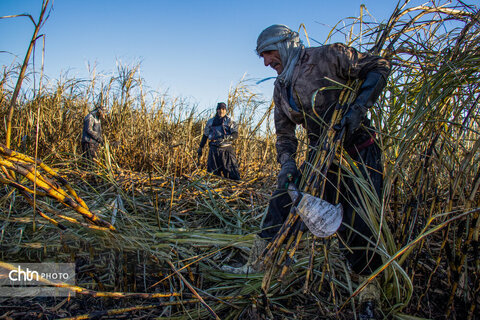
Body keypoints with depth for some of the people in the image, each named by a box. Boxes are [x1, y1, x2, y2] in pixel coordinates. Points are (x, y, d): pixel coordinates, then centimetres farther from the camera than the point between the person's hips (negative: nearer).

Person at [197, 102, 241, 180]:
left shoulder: (230, 121, 6)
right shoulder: (210, 122, 13)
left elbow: (235, 134, -7)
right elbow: (205, 135, 22)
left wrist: (226, 137, -25)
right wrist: (200, 147, 20)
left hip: (227, 149, -2)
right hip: (214, 150, 2)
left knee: (233, 173, -7)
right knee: (213, 174, 2)